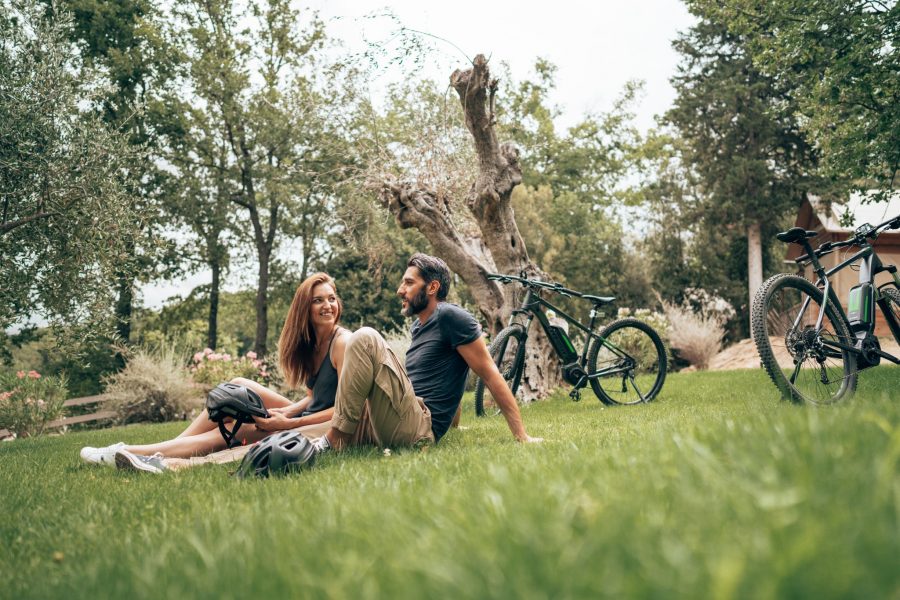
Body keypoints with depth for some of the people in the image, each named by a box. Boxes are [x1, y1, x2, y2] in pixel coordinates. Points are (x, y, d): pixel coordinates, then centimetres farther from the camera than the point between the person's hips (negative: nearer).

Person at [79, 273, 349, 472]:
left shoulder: (342, 342, -13)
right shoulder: (309, 343, 13)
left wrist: (288, 423, -20)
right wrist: (286, 412, -7)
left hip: (329, 427, -8)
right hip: (308, 416, 8)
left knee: (233, 431, -17)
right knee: (239, 386, -2)